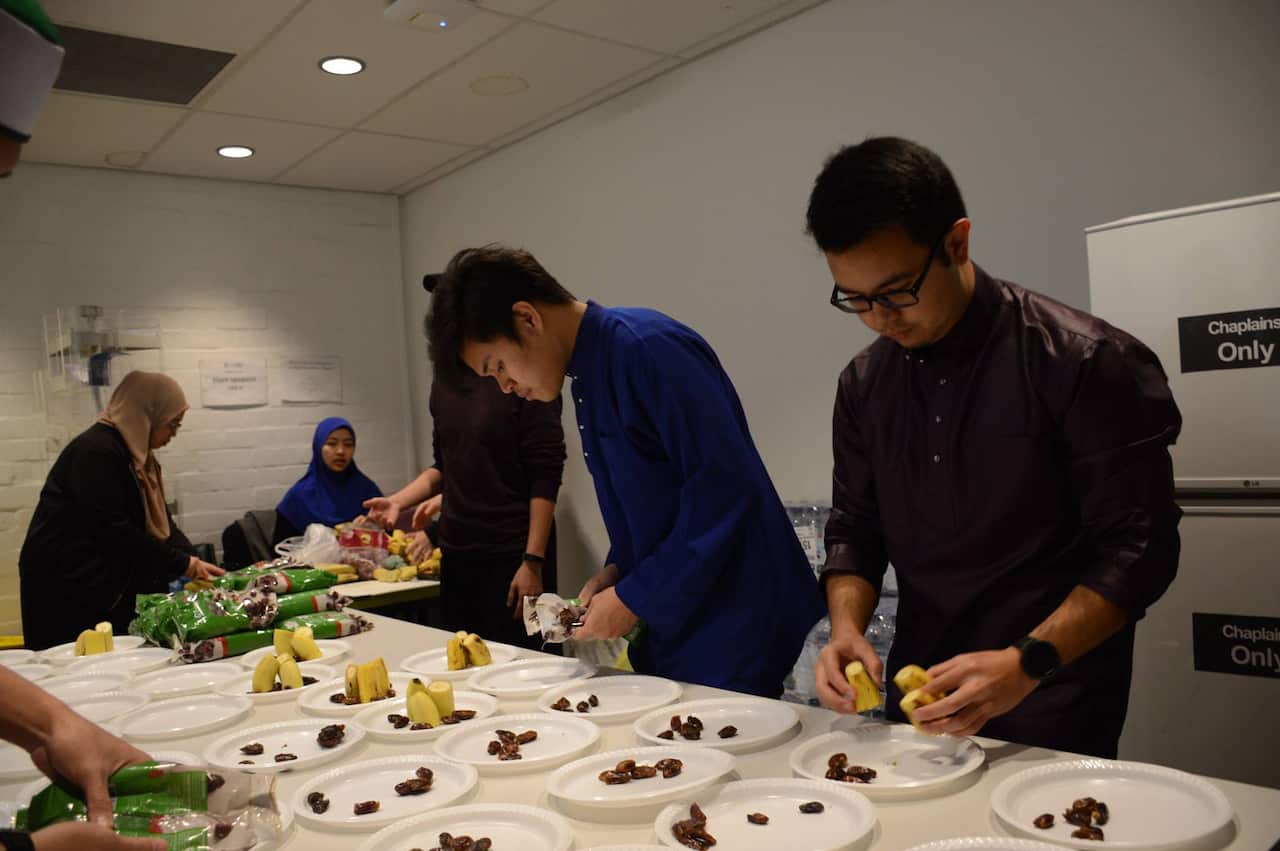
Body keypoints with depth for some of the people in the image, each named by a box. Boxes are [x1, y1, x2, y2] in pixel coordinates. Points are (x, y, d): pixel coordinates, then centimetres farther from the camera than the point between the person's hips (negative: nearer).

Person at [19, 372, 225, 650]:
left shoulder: (136, 456, 13)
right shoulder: (98, 451, -17)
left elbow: (161, 522, 12)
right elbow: (113, 529, -22)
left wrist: (196, 563, -2)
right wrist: (183, 564, -17)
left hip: (109, 589, 9)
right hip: (66, 588, -9)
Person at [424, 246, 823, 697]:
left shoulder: (650, 349, -19)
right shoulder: (589, 374, 9)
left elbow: (725, 491, -24)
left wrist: (636, 597, -18)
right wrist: (617, 570, 3)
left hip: (734, 623, -8)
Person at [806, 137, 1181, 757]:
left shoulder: (1081, 361, -16)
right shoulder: (864, 384, 0)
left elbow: (1141, 549, -16)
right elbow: (853, 527, 7)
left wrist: (1027, 664, -27)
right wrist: (846, 627, -12)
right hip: (919, 693, 5)